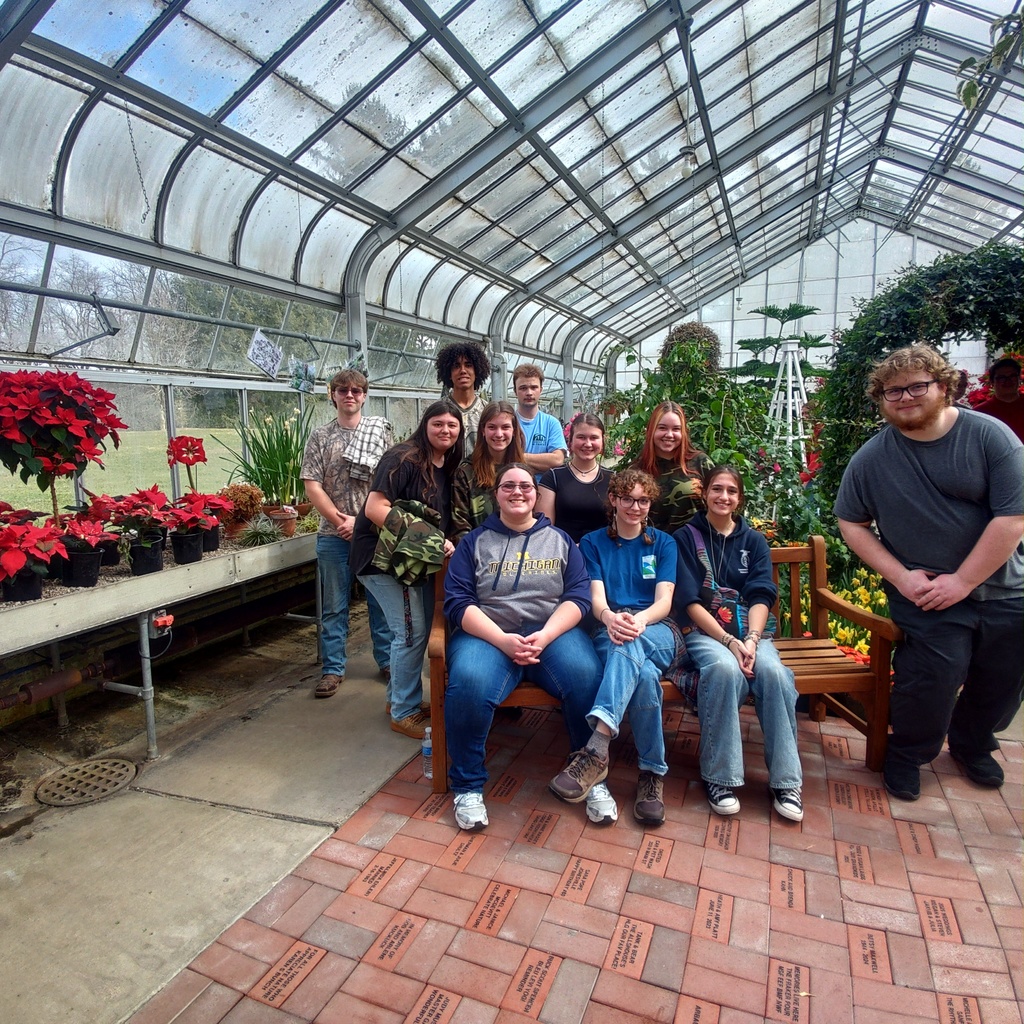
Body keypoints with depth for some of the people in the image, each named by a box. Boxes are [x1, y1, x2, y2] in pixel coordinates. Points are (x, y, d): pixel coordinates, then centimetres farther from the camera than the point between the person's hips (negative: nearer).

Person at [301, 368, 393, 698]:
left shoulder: (381, 430, 4)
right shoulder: (320, 437, 5)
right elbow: (313, 486, -1)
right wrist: (341, 520, -11)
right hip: (334, 535, 0)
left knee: (381, 598, 10)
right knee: (334, 605, 8)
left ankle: (387, 659, 24)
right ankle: (333, 668, 18)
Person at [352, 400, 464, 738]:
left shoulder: (450, 467, 8)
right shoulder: (403, 458, -17)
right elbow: (375, 509, -24)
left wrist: (443, 544, -1)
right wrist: (427, 541, -25)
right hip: (384, 558, -8)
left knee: (421, 628, 13)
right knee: (412, 632, -7)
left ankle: (398, 697, 32)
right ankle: (404, 713, 11)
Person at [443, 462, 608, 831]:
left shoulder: (560, 540, 17)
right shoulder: (475, 542, 13)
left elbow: (579, 596, 5)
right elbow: (458, 602, 1)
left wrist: (544, 637, -14)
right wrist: (504, 641, -15)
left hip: (553, 631, 1)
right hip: (488, 634, 0)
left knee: (586, 675, -30)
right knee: (468, 682, -33)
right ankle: (467, 785, -9)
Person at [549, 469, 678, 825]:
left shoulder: (663, 543, 16)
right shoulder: (593, 543, 15)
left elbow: (664, 602, 2)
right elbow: (596, 598, 0)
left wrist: (639, 619, -24)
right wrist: (610, 617, -28)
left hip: (656, 633, 0)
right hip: (608, 633, 0)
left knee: (629, 644, -39)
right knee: (644, 675, -38)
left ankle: (597, 749, -49)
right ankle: (653, 770, -32)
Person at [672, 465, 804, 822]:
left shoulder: (753, 541, 15)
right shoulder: (686, 537, 5)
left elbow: (761, 596, 2)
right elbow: (690, 601, -4)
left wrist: (751, 639, -17)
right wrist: (729, 641, -17)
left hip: (749, 631, 3)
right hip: (702, 631, -3)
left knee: (773, 671, -29)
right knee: (725, 669, -35)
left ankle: (785, 781, -18)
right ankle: (719, 777, -23)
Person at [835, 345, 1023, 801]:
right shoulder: (870, 459, -5)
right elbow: (851, 523, 2)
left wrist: (963, 581, -16)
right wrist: (902, 576, -9)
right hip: (926, 598, -1)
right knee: (932, 679, -11)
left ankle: (972, 745, 45)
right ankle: (906, 754, 18)